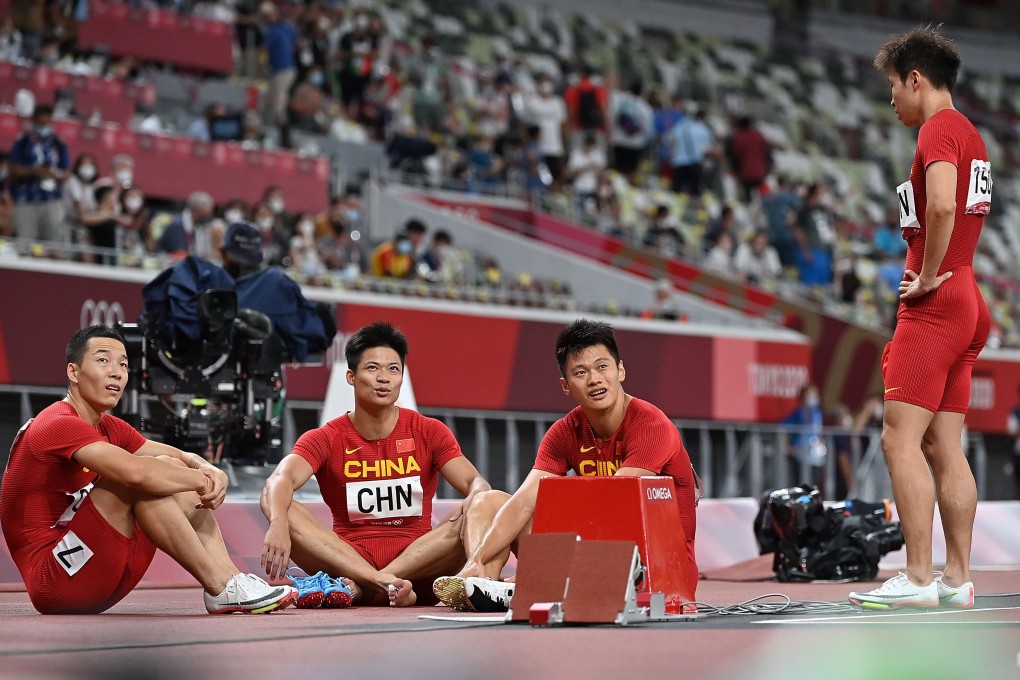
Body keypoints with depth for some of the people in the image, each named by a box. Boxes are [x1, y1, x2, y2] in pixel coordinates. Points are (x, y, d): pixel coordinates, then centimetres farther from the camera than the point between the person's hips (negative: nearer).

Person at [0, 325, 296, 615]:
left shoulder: (109, 427, 15)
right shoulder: (59, 424, -16)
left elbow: (182, 458, 12)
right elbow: (136, 472, -30)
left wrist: (211, 472, -12)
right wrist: (201, 480, -14)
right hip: (52, 580, -10)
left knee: (174, 473, 5)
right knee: (142, 478, -23)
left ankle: (232, 579, -10)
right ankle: (220, 587, -21)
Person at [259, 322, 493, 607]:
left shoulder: (429, 432, 8)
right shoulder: (325, 439, 4)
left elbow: (476, 484, -3)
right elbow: (281, 480, -15)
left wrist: (475, 501, -30)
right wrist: (278, 524, -39)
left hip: (418, 567, 1)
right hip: (348, 560, -1)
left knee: (482, 510, -25)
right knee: (280, 507, -24)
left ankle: (355, 587, -33)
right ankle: (388, 585, -39)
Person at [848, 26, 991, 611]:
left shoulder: (939, 128, -10)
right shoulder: (971, 135, 21)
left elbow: (941, 205, -27)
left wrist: (928, 276, -17)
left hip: (935, 303, -10)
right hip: (966, 303, 10)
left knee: (901, 438, -11)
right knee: (944, 446, 9)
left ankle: (918, 579, -14)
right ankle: (958, 579, 9)